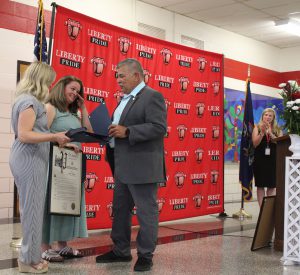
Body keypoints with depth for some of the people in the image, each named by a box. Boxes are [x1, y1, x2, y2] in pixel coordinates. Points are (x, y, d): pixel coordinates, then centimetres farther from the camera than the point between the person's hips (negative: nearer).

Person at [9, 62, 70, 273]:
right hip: (29, 160, -10)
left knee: (32, 209, 14)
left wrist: (55, 139, 16)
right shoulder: (30, 101, -14)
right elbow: (23, 135, -22)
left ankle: (30, 255, 23)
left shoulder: (30, 100, 15)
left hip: (31, 159, 10)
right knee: (32, 209, -2)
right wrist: (54, 136, -24)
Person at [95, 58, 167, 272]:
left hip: (142, 166, -10)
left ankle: (146, 256, 11)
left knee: (146, 212, 1)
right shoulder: (126, 99, 18)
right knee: (120, 210, 16)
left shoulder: (152, 96, -10)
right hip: (123, 166, 10)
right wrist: (112, 131, 3)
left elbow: (159, 127, -21)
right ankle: (121, 251, 28)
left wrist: (127, 132, -22)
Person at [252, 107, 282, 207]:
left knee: (272, 186, 3)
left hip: (273, 160, 1)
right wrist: (262, 132, -17)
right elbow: (255, 144, -5)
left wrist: (270, 133, -16)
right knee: (260, 185, 1)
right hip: (260, 160, -1)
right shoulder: (257, 128, 3)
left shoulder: (277, 130, 7)